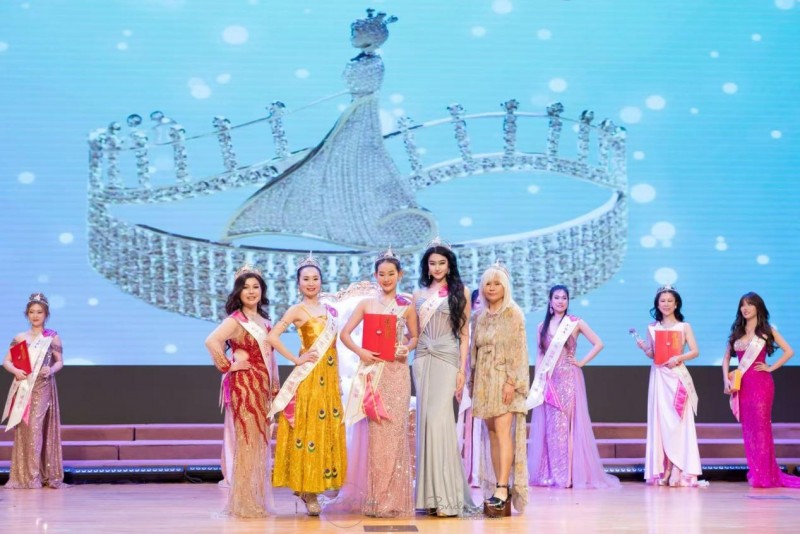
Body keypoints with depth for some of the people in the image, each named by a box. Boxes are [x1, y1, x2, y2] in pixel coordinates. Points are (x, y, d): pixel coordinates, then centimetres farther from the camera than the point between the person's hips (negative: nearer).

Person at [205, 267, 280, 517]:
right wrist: (227, 366, -17)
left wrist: (275, 386, 15)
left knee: (260, 442, 11)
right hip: (243, 386, -8)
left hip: (263, 387, 8)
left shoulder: (264, 320, 14)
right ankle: (244, 503, 2)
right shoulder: (236, 320, -10)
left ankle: (258, 500, 18)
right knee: (247, 442, -5)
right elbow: (211, 341, -27)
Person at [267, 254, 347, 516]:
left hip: (329, 378, 7)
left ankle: (312, 486, 15)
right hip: (308, 377, -6)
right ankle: (308, 493, 0)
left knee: (327, 430, 6)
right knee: (308, 429, -5)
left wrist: (337, 378, 13)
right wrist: (295, 359, -14)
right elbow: (273, 336, -16)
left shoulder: (329, 310, 15)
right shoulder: (297, 310, -5)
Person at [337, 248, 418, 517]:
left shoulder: (407, 306, 7)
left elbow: (415, 337, 14)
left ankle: (396, 499, 3)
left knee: (395, 430, -3)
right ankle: (377, 498, 4)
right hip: (373, 370, 0)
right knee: (376, 430, -2)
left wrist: (406, 349, -7)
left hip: (397, 371, 0)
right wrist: (360, 352, -12)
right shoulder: (366, 304, 8)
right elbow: (345, 333, 5)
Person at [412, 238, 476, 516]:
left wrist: (462, 369, -4)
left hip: (447, 360, -4)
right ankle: (431, 494, 5)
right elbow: (413, 333, 15)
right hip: (422, 360, 4)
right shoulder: (419, 294, 14)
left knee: (438, 419, -15)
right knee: (426, 421, 1)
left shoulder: (461, 292, 6)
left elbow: (464, 334, 3)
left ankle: (446, 495, -13)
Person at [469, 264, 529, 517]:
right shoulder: (479, 317, 14)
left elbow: (518, 349, -8)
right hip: (484, 381, 6)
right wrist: (472, 382, 11)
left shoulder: (513, 313, -2)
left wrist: (511, 381, -16)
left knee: (503, 432, -14)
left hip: (504, 379, -6)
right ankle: (498, 489, 6)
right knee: (492, 434, 5)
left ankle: (503, 491, -20)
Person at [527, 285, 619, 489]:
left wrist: (581, 362, -5)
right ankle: (548, 473, 8)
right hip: (548, 382, 3)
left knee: (565, 425, -6)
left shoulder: (576, 323, 2)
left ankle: (568, 474, -3)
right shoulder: (542, 326, 11)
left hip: (569, 380, -3)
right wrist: (535, 384, 5)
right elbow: (540, 356, 11)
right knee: (548, 426, 2)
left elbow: (598, 344, 1)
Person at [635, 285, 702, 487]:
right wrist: (645, 348, -11)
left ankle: (681, 472, -5)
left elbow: (695, 351, -1)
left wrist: (679, 358, -17)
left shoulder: (684, 326, 4)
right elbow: (652, 354, 9)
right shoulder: (652, 328, 9)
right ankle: (660, 472, 3)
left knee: (679, 423, -5)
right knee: (660, 422, 1)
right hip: (658, 376, 2)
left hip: (677, 376, -2)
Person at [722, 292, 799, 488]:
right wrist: (726, 379, 1)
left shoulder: (767, 330, 2)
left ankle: (765, 475, -1)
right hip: (742, 384, 4)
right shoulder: (737, 332, 14)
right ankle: (756, 473, 10)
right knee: (748, 428, 4)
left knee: (760, 426, -6)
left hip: (760, 384, -4)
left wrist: (771, 368, -5)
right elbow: (726, 358, 16)